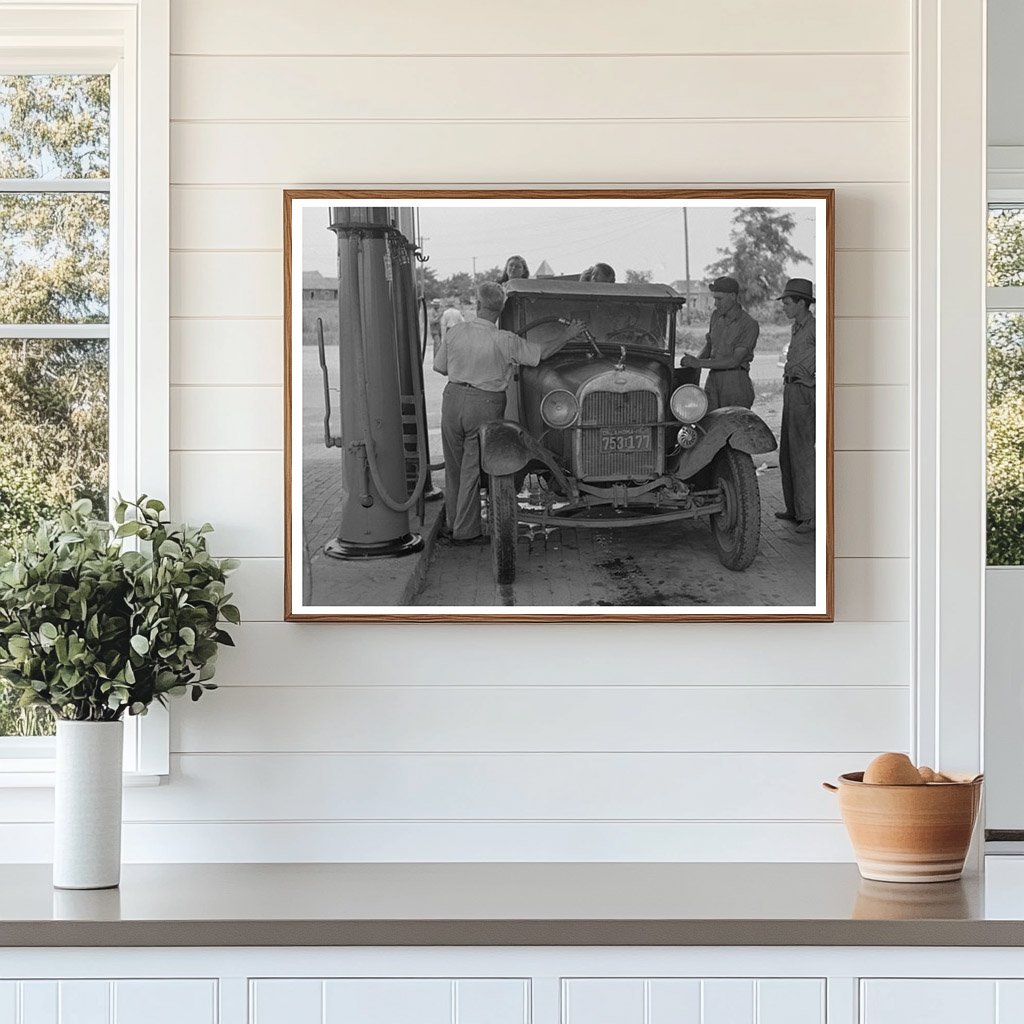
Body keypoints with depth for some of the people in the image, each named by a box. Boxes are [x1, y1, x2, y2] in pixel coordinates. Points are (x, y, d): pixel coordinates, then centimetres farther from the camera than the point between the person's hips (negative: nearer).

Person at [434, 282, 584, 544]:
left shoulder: (455, 332, -5)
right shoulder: (505, 341, -14)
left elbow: (439, 367, 6)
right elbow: (542, 352, -4)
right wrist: (568, 335, 11)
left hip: (453, 397, 3)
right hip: (486, 404, -3)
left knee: (454, 466, 16)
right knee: (473, 468, 4)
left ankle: (454, 522, 26)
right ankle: (465, 531, 8)